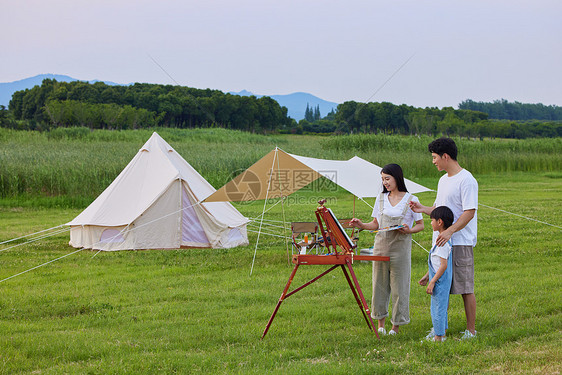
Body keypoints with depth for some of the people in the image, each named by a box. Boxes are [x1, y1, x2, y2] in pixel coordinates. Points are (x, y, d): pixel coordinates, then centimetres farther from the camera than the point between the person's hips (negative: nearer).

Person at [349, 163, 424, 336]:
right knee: (379, 284, 7)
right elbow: (376, 224, 13)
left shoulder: (411, 200, -2)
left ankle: (396, 326, 10)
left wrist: (409, 230, -17)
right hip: (381, 245, 4)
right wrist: (361, 225, -4)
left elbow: (420, 225, 3)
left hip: (401, 246, -4)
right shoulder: (381, 199, 10)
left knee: (399, 286, 0)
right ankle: (380, 324, 18)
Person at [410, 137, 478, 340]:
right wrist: (422, 208, 8)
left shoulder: (466, 180, -13)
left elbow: (469, 212, -19)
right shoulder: (443, 180, 17)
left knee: (465, 288, -2)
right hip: (441, 242, 9)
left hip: (460, 243, -9)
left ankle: (471, 330, 5)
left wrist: (449, 231, -29)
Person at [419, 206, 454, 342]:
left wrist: (432, 282, -21)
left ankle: (438, 337, 2)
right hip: (442, 282, 10)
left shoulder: (442, 242, -21)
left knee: (438, 309, -4)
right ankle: (441, 333, 29)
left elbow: (444, 265, -24)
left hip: (440, 282, -10)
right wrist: (427, 276, 25)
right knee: (440, 308, 19)